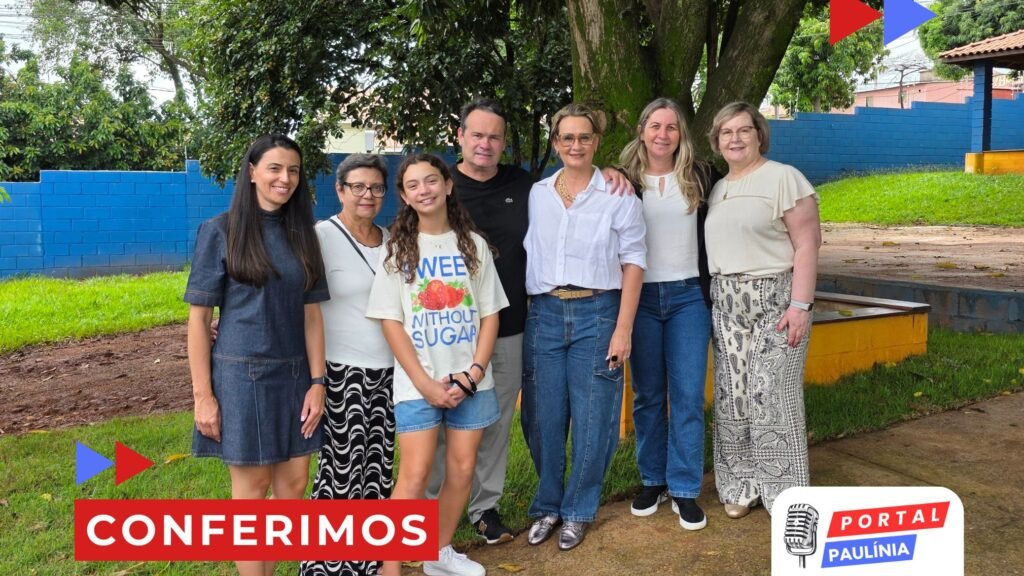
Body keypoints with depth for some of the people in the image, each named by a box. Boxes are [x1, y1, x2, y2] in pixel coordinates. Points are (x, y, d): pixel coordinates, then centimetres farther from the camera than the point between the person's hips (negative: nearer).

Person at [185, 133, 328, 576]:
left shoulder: (301, 234, 7)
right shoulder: (220, 232, -6)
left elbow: (311, 313, 6)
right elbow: (198, 316, -7)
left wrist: (316, 382, 0)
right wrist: (202, 394, -11)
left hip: (294, 375, 5)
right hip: (242, 374, -4)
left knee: (294, 483, 7)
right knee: (252, 487, 5)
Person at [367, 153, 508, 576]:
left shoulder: (473, 244, 6)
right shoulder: (397, 248, 1)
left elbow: (490, 314, 5)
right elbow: (391, 322, -4)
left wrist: (474, 372, -9)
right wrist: (425, 383, -12)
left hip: (471, 381, 3)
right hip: (417, 383, -2)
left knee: (462, 469, 8)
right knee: (415, 475, -6)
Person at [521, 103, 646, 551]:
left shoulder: (618, 197, -1)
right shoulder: (536, 195, 8)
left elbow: (633, 263, -2)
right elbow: (524, 254, 11)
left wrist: (623, 328, -9)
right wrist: (524, 313, 4)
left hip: (596, 313, -2)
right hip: (543, 313, 3)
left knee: (592, 418, 4)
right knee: (543, 417, 7)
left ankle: (578, 510, 23)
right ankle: (547, 505, 27)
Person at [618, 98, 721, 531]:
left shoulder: (701, 177, 3)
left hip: (688, 296, 0)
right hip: (641, 297, 0)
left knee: (688, 395, 0)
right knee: (648, 395, 10)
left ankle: (685, 490, 11)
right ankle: (652, 481, 24)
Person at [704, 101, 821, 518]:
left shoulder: (783, 178, -4)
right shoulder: (718, 189, 15)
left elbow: (807, 245, -10)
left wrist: (801, 305, -16)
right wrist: (716, 298, 3)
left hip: (774, 299, -6)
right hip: (726, 303, 6)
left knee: (773, 395, -6)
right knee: (732, 395, 7)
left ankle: (786, 493, 8)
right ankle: (743, 485, 20)